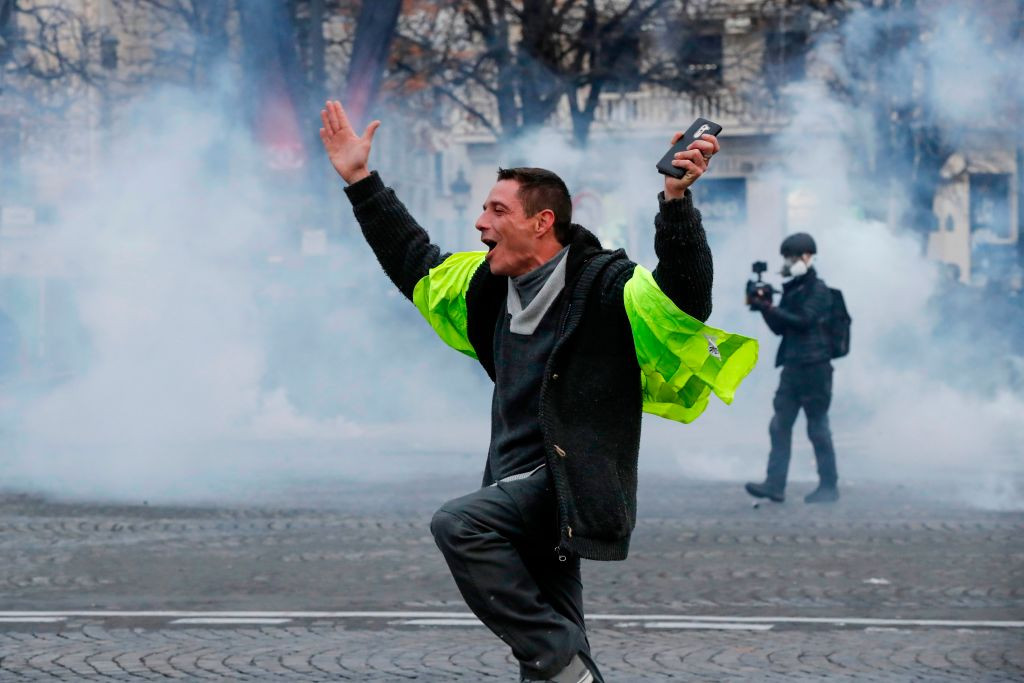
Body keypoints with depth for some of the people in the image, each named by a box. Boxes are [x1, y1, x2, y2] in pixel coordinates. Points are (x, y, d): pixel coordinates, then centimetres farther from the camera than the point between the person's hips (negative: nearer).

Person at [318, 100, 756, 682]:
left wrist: (677, 199, -40)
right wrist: (361, 181, 23)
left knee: (458, 524, -30)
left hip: (570, 484, -8)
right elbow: (415, 262, 25)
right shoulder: (491, 286, 11)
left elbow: (684, 294, -28)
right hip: (525, 491, 8)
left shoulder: (605, 288, -12)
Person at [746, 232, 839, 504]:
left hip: (814, 367, -8)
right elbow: (779, 327, 15)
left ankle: (829, 486, 4)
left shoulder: (818, 290, -7)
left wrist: (770, 308, -18)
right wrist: (764, 308, -1)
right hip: (792, 367, 8)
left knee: (818, 428, -3)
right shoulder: (791, 289, 16)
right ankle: (775, 484, 1)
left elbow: (804, 320, -19)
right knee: (780, 426, 2)